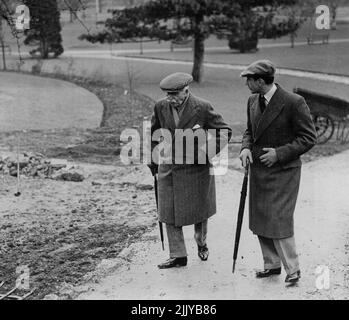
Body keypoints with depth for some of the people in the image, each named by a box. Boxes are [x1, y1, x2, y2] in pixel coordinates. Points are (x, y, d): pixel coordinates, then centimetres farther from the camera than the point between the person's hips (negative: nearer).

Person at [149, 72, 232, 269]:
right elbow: (154, 135, 13)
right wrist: (153, 163, 12)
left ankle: (202, 244, 40)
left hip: (196, 169, -3)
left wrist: (208, 152, -15)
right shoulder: (161, 107, -2)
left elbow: (225, 131, -6)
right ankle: (178, 256, 16)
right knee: (169, 214, 4)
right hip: (169, 169, 3)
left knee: (198, 211, 13)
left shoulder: (202, 108, -14)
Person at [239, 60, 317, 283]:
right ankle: (272, 265, 27)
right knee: (260, 221, 11)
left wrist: (280, 153, -20)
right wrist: (246, 148, -2)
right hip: (258, 170, 7)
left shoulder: (294, 102, -16)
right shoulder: (253, 101, 6)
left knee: (279, 221, -7)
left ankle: (292, 268, 11)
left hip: (283, 171, -7)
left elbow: (309, 138, -12)